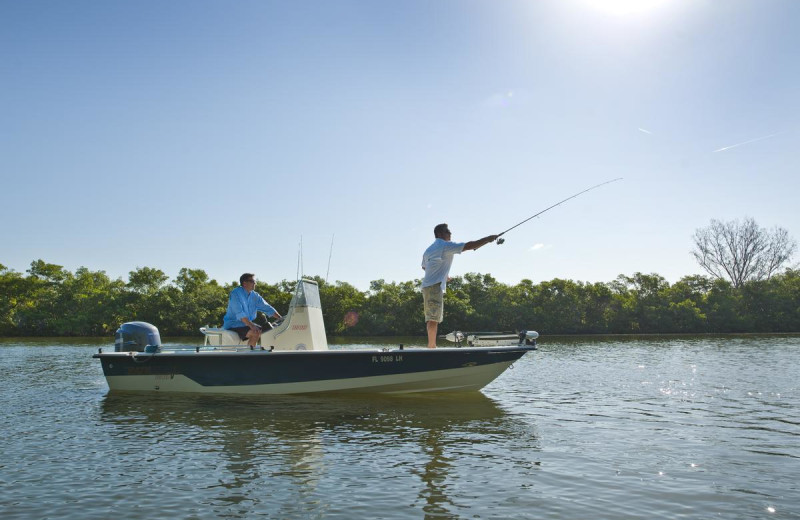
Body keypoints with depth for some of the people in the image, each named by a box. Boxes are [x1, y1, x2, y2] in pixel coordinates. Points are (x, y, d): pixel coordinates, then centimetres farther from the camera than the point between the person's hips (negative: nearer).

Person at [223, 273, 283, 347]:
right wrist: (251, 325, -36)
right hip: (233, 325, -8)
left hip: (247, 324, 8)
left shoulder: (254, 296, 7)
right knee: (256, 332, -27)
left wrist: (281, 319, -3)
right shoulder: (235, 294, -15)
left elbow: (267, 308, 8)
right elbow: (239, 313, -25)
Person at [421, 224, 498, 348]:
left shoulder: (428, 250, 21)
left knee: (431, 318, 9)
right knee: (434, 318, -12)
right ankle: (432, 346, -16)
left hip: (426, 286, 9)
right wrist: (488, 239, -4)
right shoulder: (446, 246, -4)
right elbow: (469, 246, -10)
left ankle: (431, 346, 10)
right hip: (435, 286, -9)